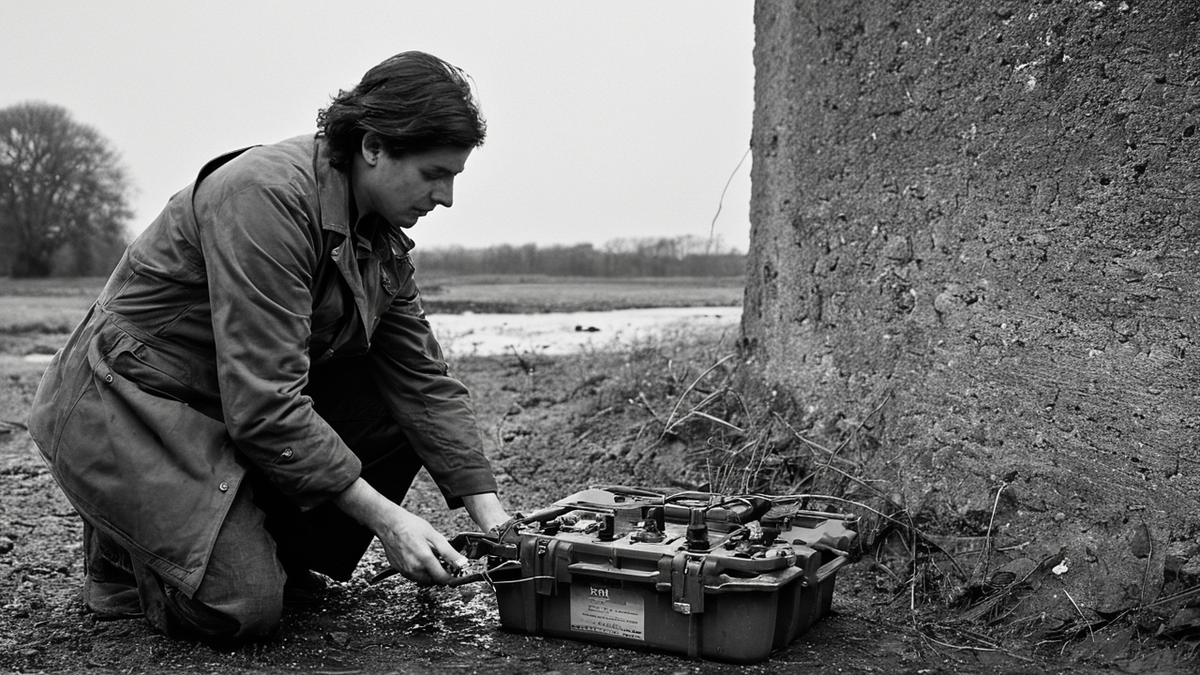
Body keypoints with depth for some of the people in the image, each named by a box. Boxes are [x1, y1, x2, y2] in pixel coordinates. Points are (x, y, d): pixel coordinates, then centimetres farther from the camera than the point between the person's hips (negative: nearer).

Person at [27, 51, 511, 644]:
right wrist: (385, 517, -27)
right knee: (243, 608, -21)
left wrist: (491, 514, -9)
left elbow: (424, 378, 0)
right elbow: (263, 406, -30)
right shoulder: (266, 195, -27)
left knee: (403, 414, -6)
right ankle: (126, 556, 9)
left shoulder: (383, 238, 0)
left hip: (258, 408, 9)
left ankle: (278, 556, 7)